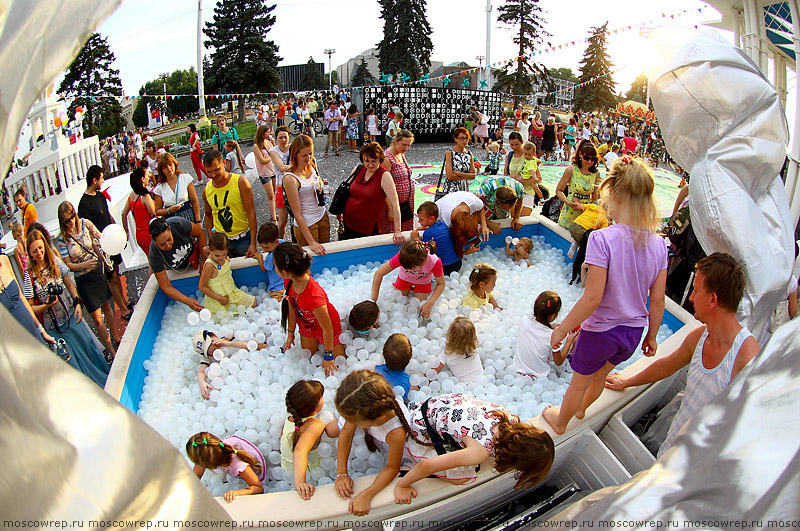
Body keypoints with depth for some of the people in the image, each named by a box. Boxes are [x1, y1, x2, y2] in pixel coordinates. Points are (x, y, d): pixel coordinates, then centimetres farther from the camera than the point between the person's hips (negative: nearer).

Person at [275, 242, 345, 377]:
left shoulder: (314, 298, -47)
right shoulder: (290, 282, -25)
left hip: (326, 330, -5)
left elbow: (327, 329, -32)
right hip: (306, 327, 6)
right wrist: (290, 333, 6)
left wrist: (328, 355, -18)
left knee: (334, 368, 16)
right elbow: (292, 309, -6)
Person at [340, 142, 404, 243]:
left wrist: (398, 231, -26)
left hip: (367, 229, -5)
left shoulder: (384, 176, -16)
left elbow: (395, 204, -21)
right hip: (347, 223, 5)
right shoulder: (357, 170, -1)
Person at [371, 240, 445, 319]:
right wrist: (373, 299, -32)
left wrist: (430, 304, -34)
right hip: (404, 278, 1)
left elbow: (441, 284, -23)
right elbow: (379, 274, -31)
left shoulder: (435, 262, -42)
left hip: (423, 281, 0)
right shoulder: (402, 257, -42)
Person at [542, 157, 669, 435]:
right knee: (600, 376, 32)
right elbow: (657, 301, -2)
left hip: (601, 330, -5)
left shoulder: (603, 239, -27)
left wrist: (561, 329, -15)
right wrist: (651, 336, 13)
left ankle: (560, 422, 47)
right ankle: (581, 408, 59)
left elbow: (593, 298, -27)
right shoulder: (659, 245, -9)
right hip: (634, 331, 5)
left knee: (579, 382, 21)